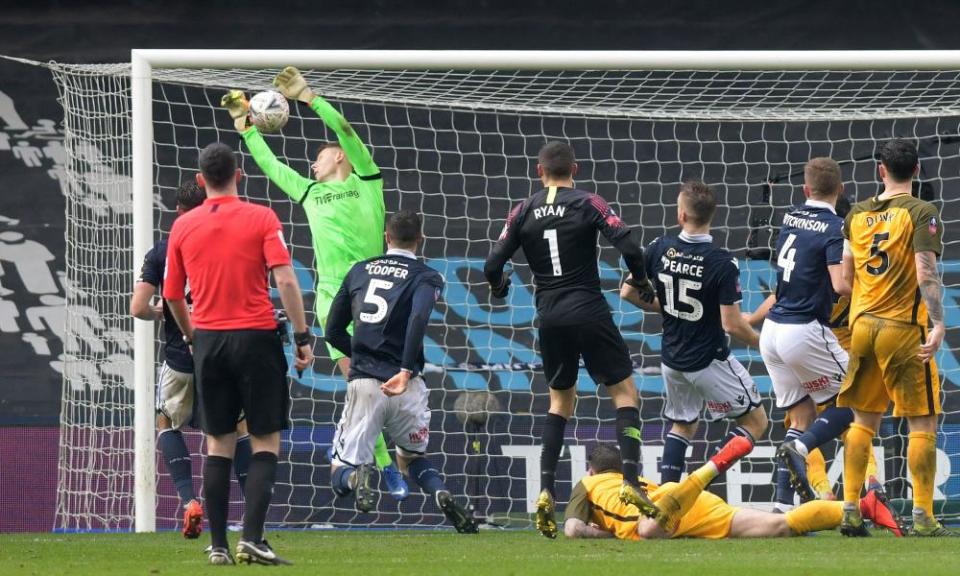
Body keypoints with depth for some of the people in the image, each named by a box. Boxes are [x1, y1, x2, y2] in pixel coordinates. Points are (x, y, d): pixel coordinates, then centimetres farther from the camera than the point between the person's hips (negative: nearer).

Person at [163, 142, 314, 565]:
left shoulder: (183, 227, 5)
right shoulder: (261, 219, -4)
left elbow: (172, 295, 11)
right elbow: (285, 281, -12)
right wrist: (302, 336, -8)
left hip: (209, 340, 3)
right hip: (256, 338, -3)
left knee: (218, 444, 10)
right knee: (266, 442, 2)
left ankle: (218, 545, 6)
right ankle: (252, 538, -11)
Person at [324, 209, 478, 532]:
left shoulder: (359, 271, 15)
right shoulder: (425, 277, 5)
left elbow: (333, 332, 18)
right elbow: (418, 319, -17)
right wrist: (406, 371, -23)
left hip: (363, 383, 1)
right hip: (405, 385, -1)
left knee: (341, 475, 6)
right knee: (413, 457, 23)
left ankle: (355, 477, -32)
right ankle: (441, 494, -9)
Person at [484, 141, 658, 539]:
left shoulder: (524, 211, 4)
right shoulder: (587, 204, -5)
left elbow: (493, 265, 1)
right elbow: (628, 246, -14)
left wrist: (498, 286, 23)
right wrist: (640, 282, 4)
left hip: (550, 316, 3)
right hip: (588, 309, -3)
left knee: (560, 400, 17)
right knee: (625, 392, 6)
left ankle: (546, 491, 5)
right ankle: (631, 481, -9)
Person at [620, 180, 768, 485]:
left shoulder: (660, 249, -8)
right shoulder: (722, 263, -21)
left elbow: (628, 292, 2)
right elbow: (731, 324, -21)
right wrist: (760, 340, -1)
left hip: (672, 359, 5)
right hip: (710, 362, -5)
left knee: (683, 425, 25)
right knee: (755, 421, 8)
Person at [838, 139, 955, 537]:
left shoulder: (857, 214, 9)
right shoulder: (920, 213, -8)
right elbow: (926, 273, -18)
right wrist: (938, 325, -21)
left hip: (862, 325, 5)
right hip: (904, 329, -5)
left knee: (864, 420, 13)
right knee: (923, 422, 0)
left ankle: (850, 511, 8)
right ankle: (923, 516, -5)